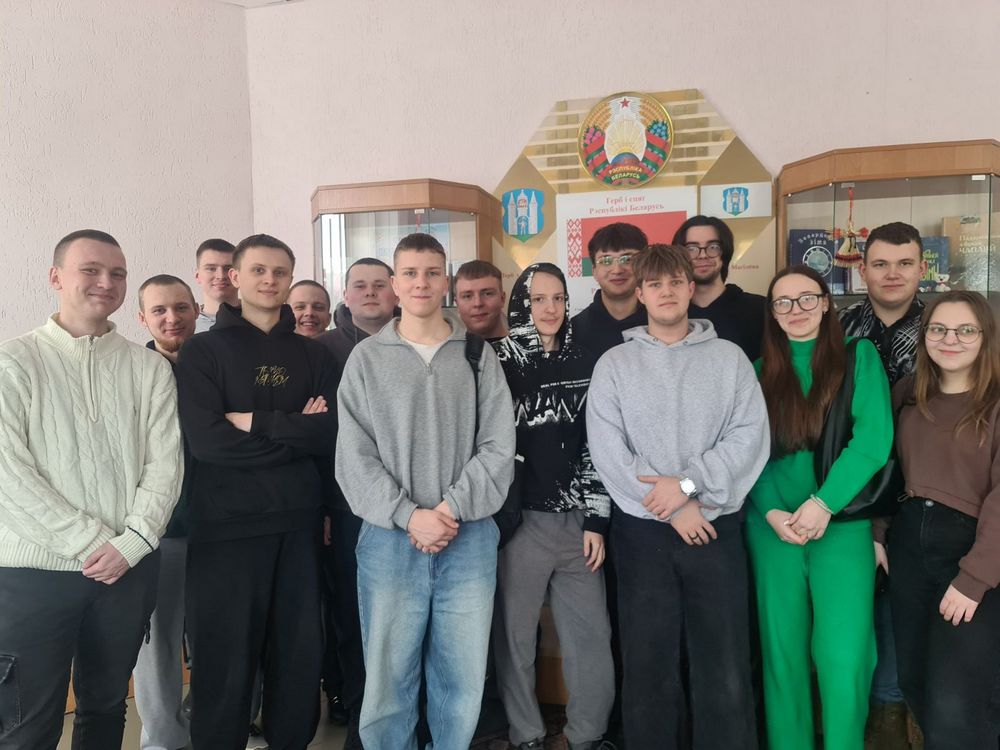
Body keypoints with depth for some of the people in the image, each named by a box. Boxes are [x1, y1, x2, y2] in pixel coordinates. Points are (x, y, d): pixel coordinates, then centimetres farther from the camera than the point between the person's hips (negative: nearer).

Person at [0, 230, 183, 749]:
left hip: (129, 569, 3)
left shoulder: (150, 367, 4)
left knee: (106, 706, 17)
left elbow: (165, 462, 0)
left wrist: (132, 542, -12)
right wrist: (91, 542, -13)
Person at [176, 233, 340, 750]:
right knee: (226, 659, 7)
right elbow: (207, 439, -14)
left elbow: (333, 433, -5)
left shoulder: (314, 356, 10)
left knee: (300, 652, 12)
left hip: (298, 522, 3)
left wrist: (257, 422, -12)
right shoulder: (203, 351, 1)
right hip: (227, 525, -3)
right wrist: (295, 432, -11)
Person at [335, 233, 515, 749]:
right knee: (387, 679, 8)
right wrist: (408, 515, -13)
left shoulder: (478, 355, 6)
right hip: (389, 539, 0)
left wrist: (451, 509, -12)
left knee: (462, 680, 9)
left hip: (469, 538, 1)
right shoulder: (366, 358, 4)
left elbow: (498, 448, -1)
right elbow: (354, 458, -2)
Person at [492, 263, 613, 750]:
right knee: (516, 635, 6)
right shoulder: (498, 364, 0)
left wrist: (597, 519, 4)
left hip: (575, 519, 3)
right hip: (519, 518, -3)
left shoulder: (586, 365, 9)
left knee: (592, 637, 6)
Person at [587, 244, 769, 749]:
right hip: (641, 531, 0)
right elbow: (607, 451, -6)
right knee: (648, 667, 9)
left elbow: (751, 437, -5)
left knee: (726, 673, 5)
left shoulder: (729, 357, 5)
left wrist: (687, 483, -15)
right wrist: (672, 509, -11)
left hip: (716, 527, 0)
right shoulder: (614, 364, 3)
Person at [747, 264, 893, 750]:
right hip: (772, 528, 2)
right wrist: (772, 512, -9)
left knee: (841, 657, -7)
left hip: (842, 523, -2)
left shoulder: (859, 356, 2)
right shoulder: (760, 372, 9)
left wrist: (823, 504, -15)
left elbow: (873, 440, -8)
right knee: (782, 651, 7)